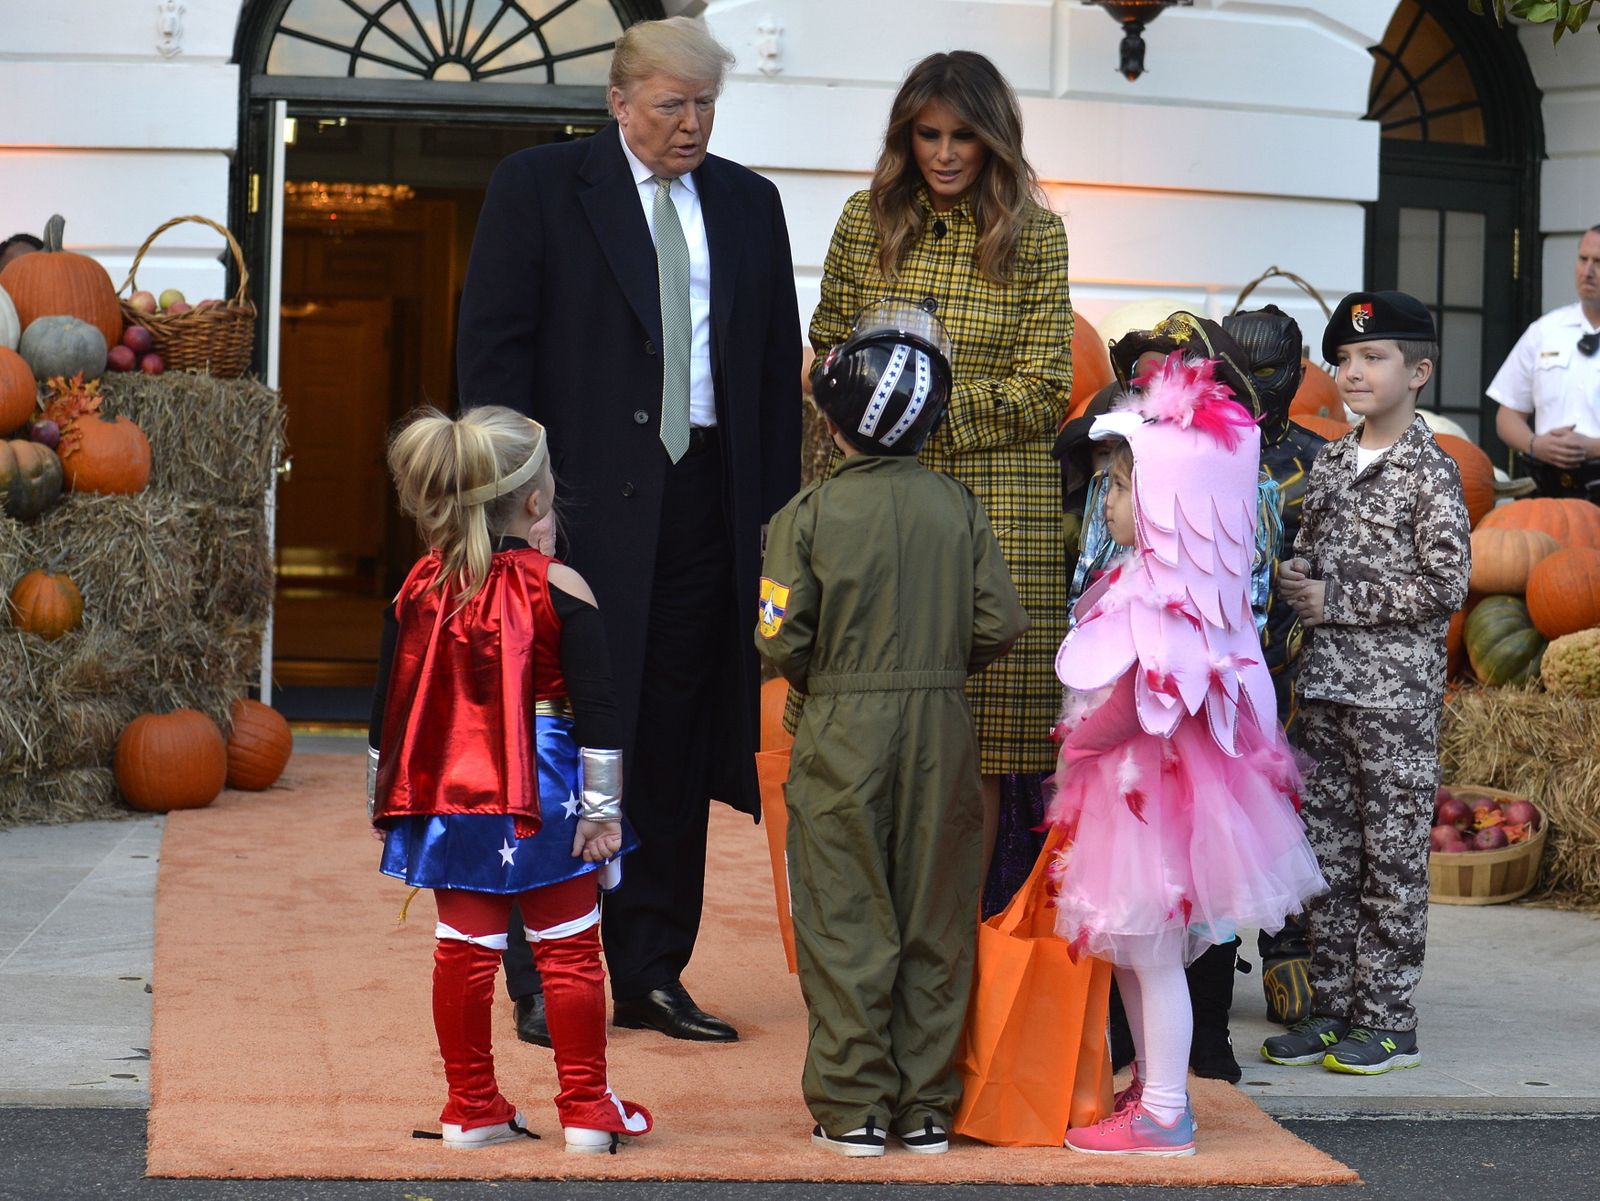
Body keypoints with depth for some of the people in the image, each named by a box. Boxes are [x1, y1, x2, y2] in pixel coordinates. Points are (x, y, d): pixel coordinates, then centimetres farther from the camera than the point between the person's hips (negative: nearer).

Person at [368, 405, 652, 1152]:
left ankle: (472, 1110, 16)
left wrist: (384, 800, 17)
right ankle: (586, 1111, 11)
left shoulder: (420, 588, 2)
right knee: (569, 950, 6)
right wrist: (601, 809, -7)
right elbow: (596, 712, -12)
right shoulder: (558, 587, -10)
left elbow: (388, 710, 7)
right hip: (542, 798, -4)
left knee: (463, 948, 10)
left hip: (451, 799, 4)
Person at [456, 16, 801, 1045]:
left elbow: (779, 368, 13)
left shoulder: (749, 204, 13)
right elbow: (494, 345, -2)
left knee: (679, 750, 7)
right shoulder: (539, 186, 1)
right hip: (584, 503, -4)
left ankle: (652, 976, 15)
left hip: (707, 501, 4)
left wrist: (777, 507, 4)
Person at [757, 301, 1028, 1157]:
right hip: (942, 733, 3)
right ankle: (926, 1107, 15)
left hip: (843, 734, -3)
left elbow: (782, 638, -11)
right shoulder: (959, 509, -1)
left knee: (846, 923, 5)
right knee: (934, 920, 10)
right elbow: (1001, 623, -3)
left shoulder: (810, 514, -9)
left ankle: (852, 1108, 6)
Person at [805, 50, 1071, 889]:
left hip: (995, 505, -2)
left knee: (976, 736, 0)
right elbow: (829, 356, 15)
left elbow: (1043, 394, -2)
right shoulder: (866, 222, 9)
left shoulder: (1034, 237, 3)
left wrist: (933, 403, -13)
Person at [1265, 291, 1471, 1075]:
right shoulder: (1328, 464, 12)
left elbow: (1444, 585, -13)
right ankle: (1331, 1007, 17)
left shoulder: (1430, 472, -8)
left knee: (1393, 855, -1)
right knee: (1328, 851, 9)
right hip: (1326, 681, 7)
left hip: (1397, 688, -6)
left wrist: (1337, 600, -12)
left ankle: (1388, 1019, 5)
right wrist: (1296, 581, -1)